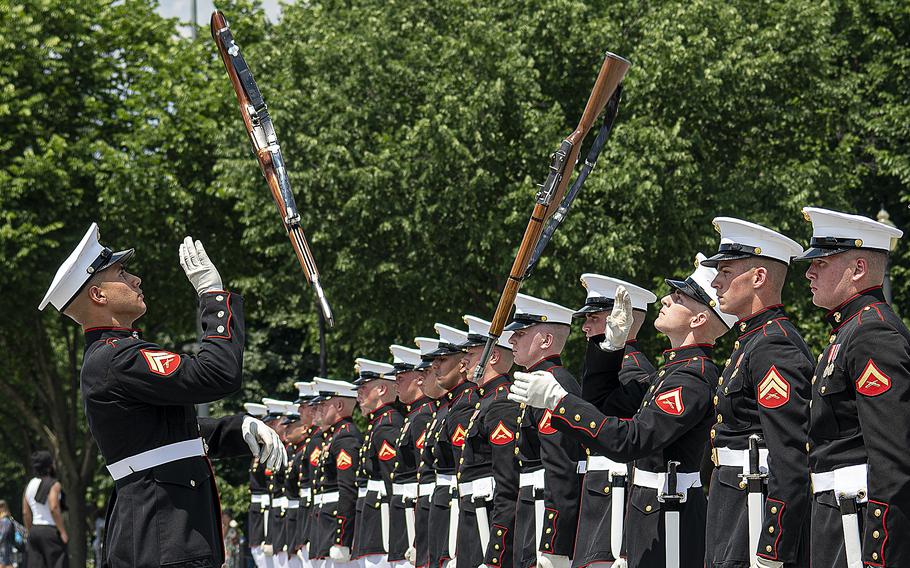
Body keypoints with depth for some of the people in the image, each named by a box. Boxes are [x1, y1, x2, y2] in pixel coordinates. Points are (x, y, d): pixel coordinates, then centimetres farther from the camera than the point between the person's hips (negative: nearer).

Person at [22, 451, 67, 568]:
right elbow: (54, 508, -19)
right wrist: (63, 532, -16)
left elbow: (26, 513, 13)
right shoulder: (54, 485, -9)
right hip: (51, 531, -7)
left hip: (34, 530, 7)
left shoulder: (29, 485, 12)